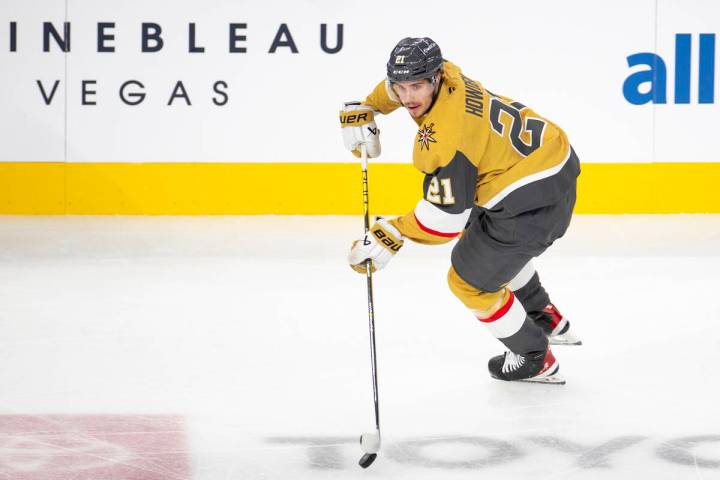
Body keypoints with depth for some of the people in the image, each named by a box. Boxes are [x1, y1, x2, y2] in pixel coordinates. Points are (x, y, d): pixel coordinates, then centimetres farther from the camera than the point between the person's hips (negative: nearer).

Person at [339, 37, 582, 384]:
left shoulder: (443, 137, -30)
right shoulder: (442, 77, -4)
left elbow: (446, 218, -25)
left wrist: (392, 236, -18)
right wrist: (362, 111, 17)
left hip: (531, 199, -10)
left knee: (470, 281, 5)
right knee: (482, 234, 34)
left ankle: (535, 359, 22)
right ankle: (545, 320, 47)